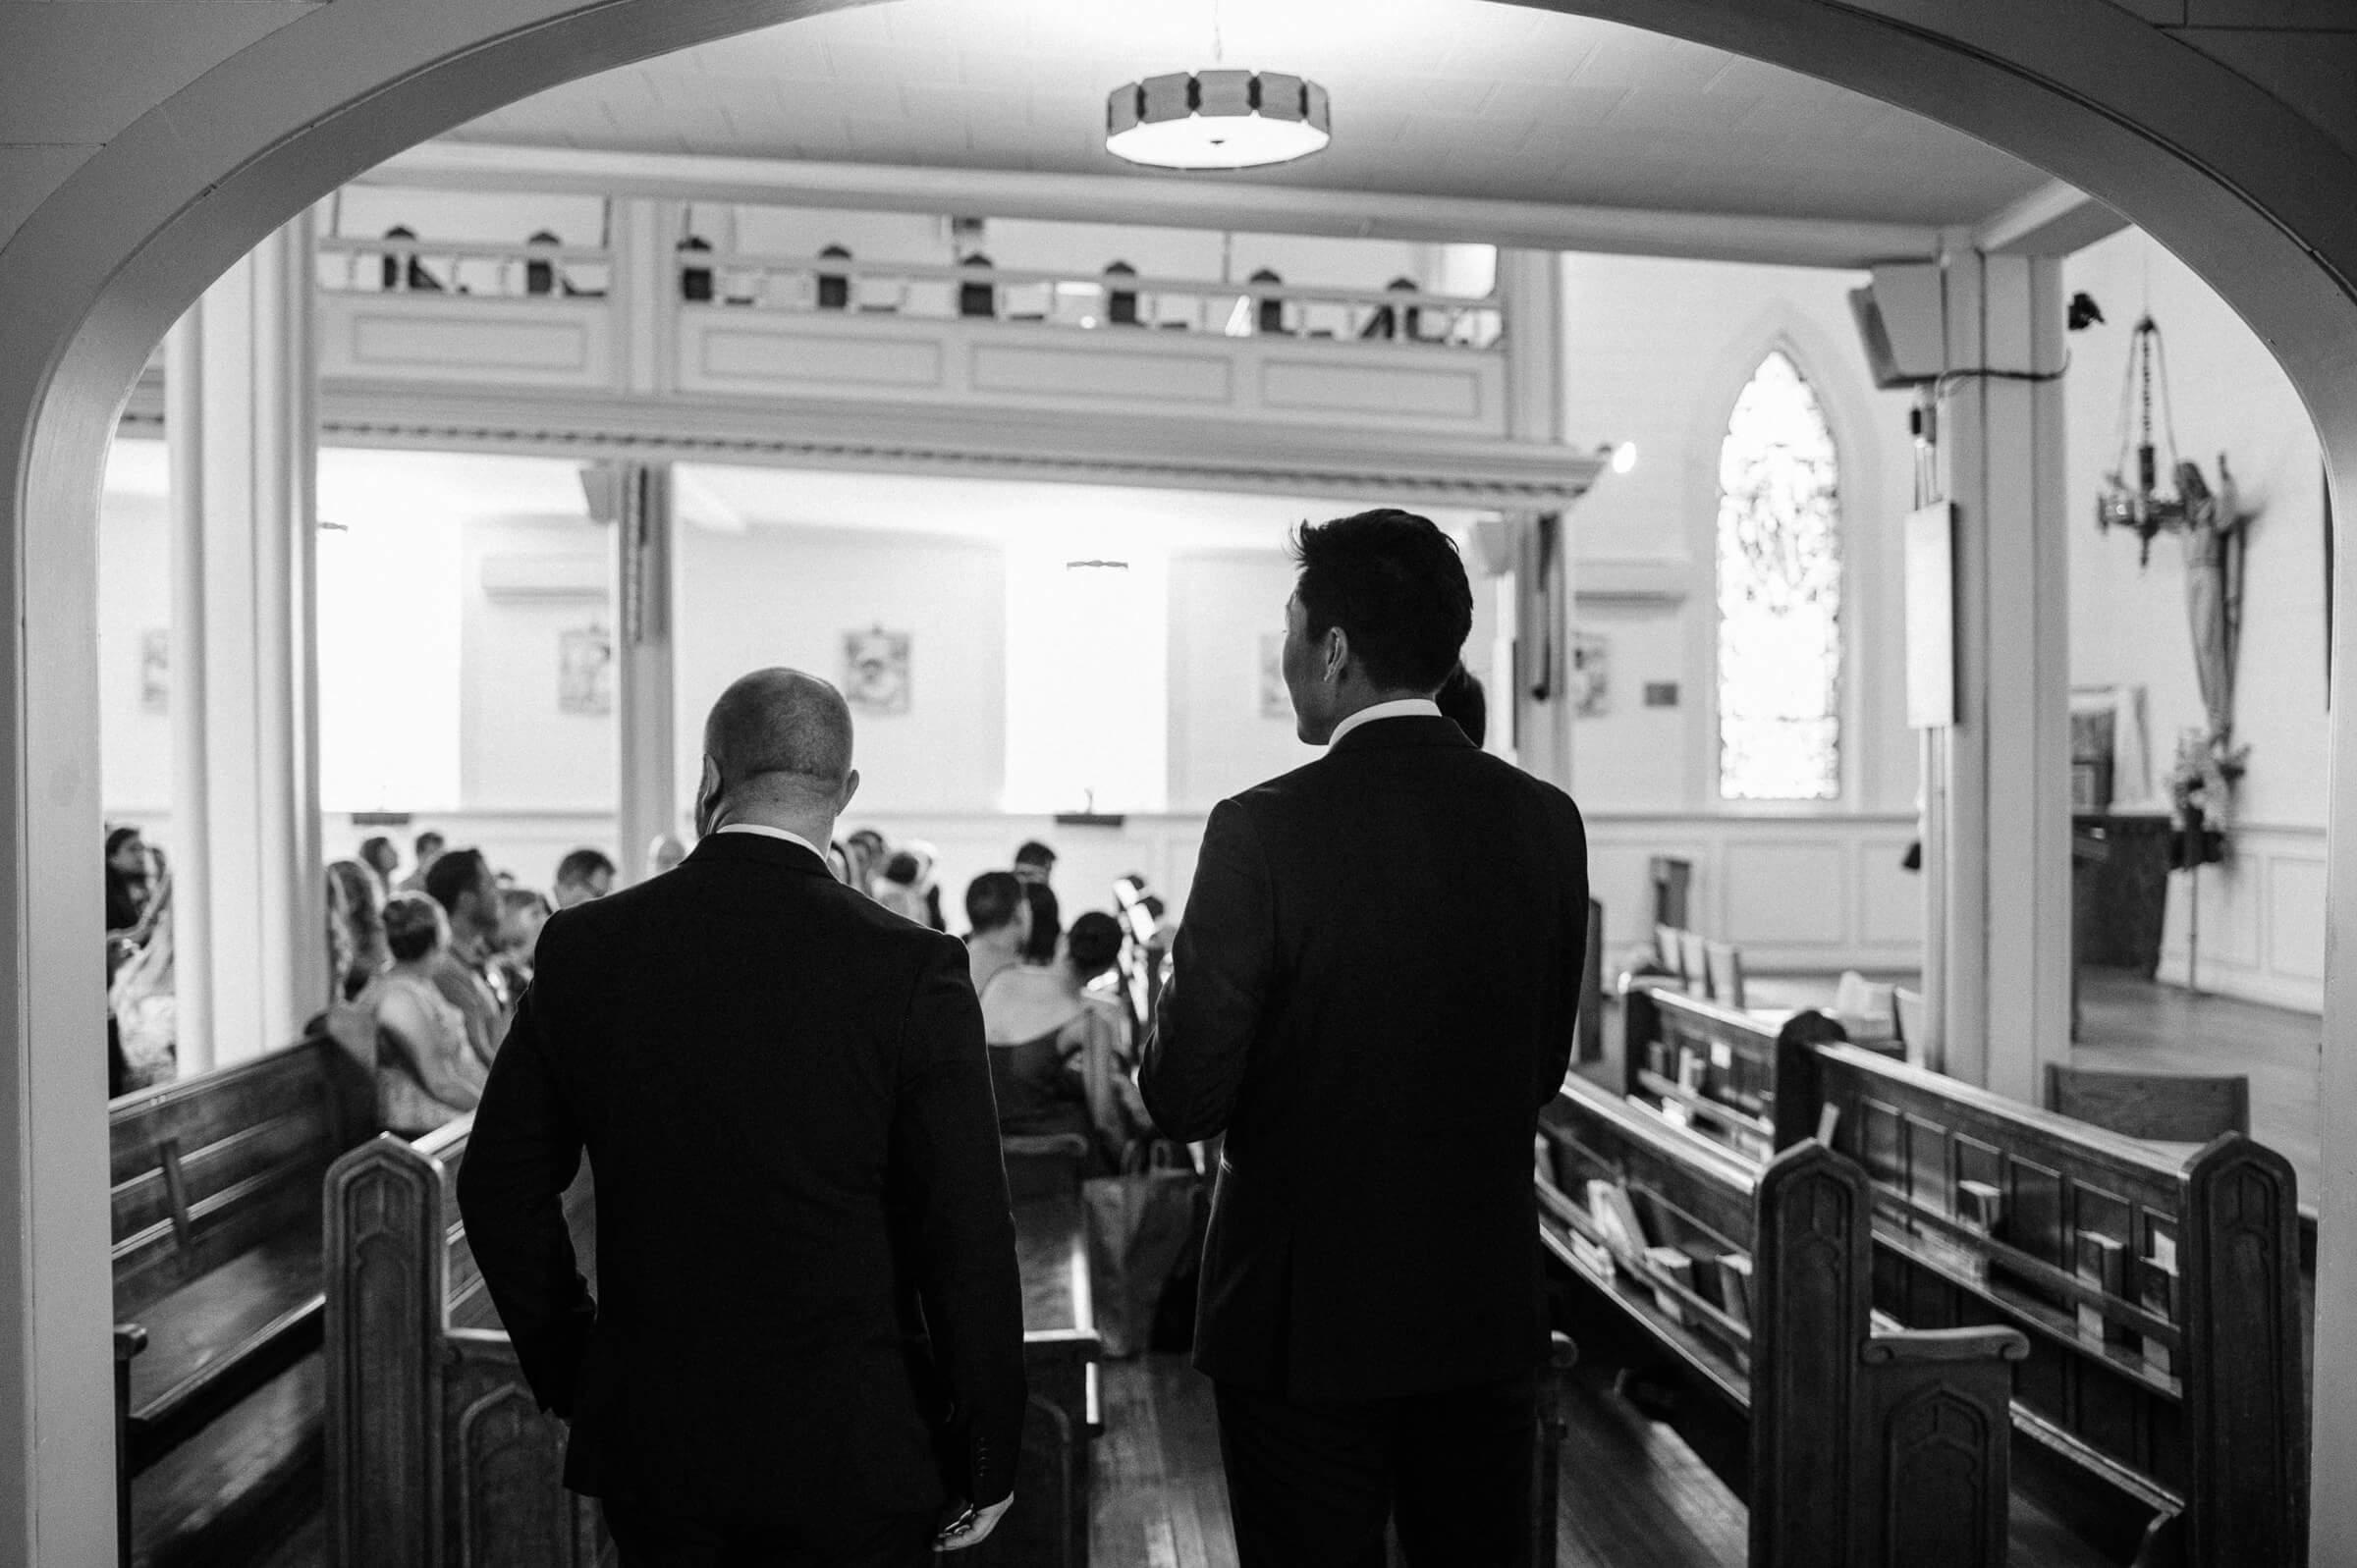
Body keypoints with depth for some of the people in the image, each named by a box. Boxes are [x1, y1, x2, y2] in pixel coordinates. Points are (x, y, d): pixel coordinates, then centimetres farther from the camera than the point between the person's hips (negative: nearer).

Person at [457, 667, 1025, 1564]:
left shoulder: (585, 948, -5)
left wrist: (569, 1373, 16)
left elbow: (501, 1188, 4)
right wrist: (986, 1464, -1)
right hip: (849, 1457, -3)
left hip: (648, 1441, 3)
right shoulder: (911, 969, -15)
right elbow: (968, 1239, -13)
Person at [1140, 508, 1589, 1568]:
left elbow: (1184, 1100, -14)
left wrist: (1180, 990, 5)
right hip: (1489, 1310, 5)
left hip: (1307, 1315, -4)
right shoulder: (1545, 821, -2)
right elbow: (1544, 1070, 7)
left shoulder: (1265, 829, -18)